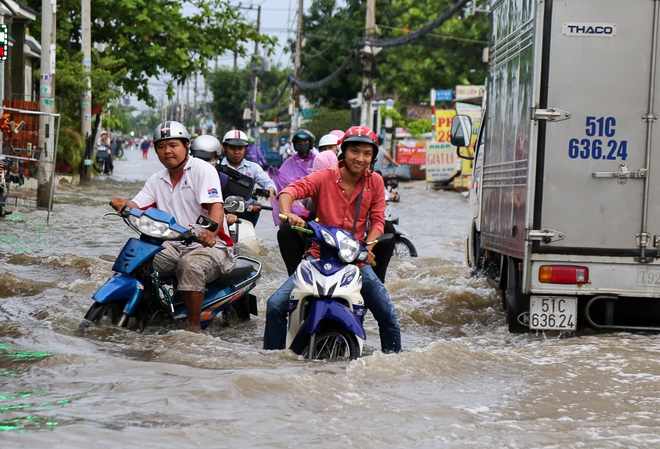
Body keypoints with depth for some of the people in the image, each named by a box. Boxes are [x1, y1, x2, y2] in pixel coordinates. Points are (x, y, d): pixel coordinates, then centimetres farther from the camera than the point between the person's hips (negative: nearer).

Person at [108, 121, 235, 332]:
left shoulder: (202, 169, -6)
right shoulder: (157, 180, 15)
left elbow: (216, 206, -20)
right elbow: (137, 206, 5)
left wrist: (210, 232, -41)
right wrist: (123, 203, -20)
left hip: (210, 245, -6)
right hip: (173, 245, 6)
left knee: (190, 266, -37)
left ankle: (194, 326, -26)